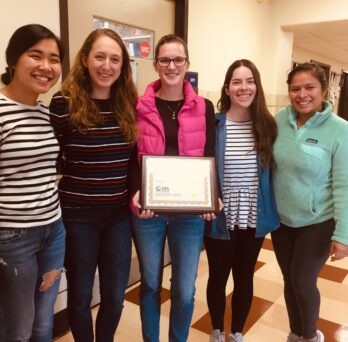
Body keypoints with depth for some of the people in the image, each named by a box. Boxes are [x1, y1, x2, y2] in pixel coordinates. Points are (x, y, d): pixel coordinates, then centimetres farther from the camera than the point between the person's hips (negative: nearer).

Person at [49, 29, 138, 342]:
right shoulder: (64, 103, -10)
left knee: (115, 294, 15)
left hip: (119, 212, 4)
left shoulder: (129, 104, 2)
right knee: (80, 293, 15)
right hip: (78, 213, -3)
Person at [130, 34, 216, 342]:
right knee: (150, 284, 16)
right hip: (148, 209, 0)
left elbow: (209, 158, 3)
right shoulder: (139, 107, -1)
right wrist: (136, 193, -17)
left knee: (185, 290, 9)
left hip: (190, 211, 1)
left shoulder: (204, 108, 2)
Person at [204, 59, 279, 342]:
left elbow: (273, 171, 5)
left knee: (244, 278, 18)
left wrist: (270, 212, 0)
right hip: (220, 219, -2)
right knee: (218, 278, 15)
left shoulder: (267, 125, -2)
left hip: (254, 220, 3)